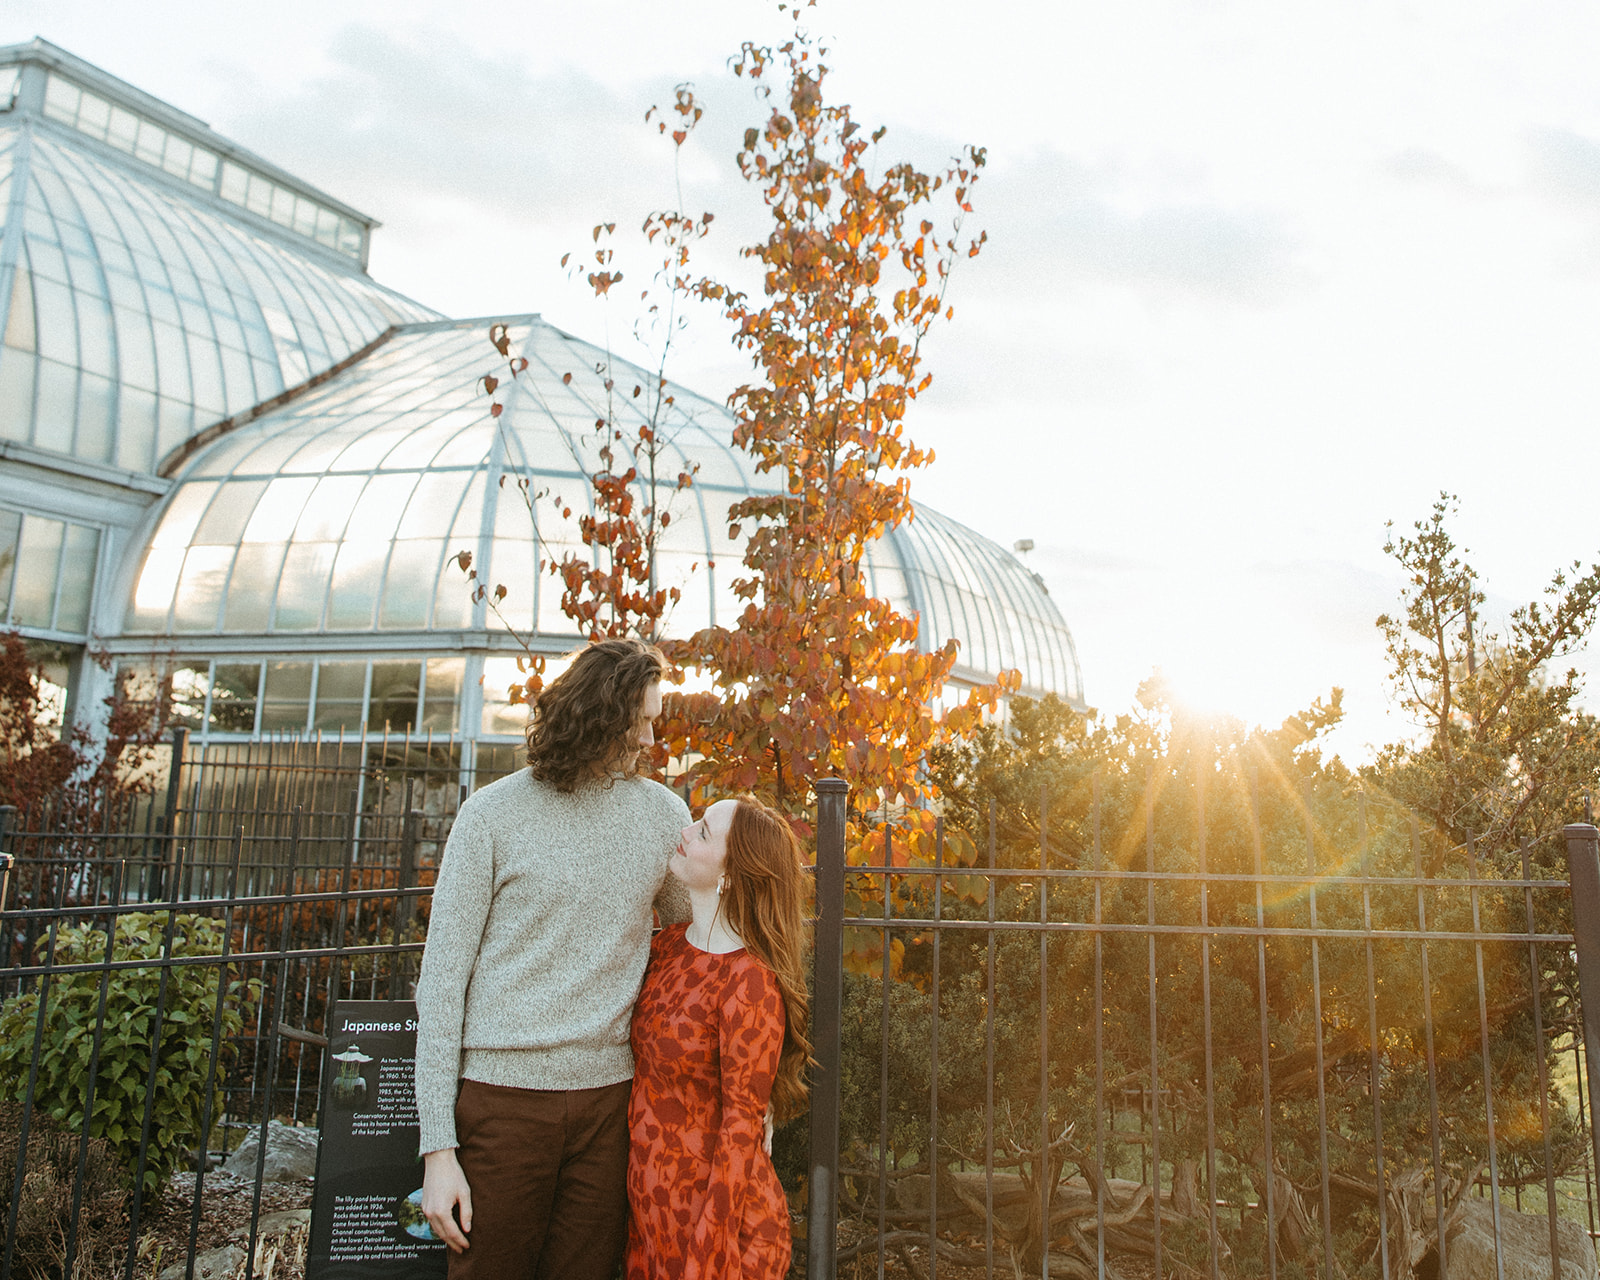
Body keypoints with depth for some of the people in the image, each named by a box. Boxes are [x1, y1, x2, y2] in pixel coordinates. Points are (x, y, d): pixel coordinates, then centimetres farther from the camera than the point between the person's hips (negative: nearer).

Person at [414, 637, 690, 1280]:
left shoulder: (663, 813, 6)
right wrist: (437, 1145, -7)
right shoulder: (493, 813, -3)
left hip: (608, 1094, 2)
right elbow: (442, 978, -3)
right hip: (501, 1090, -2)